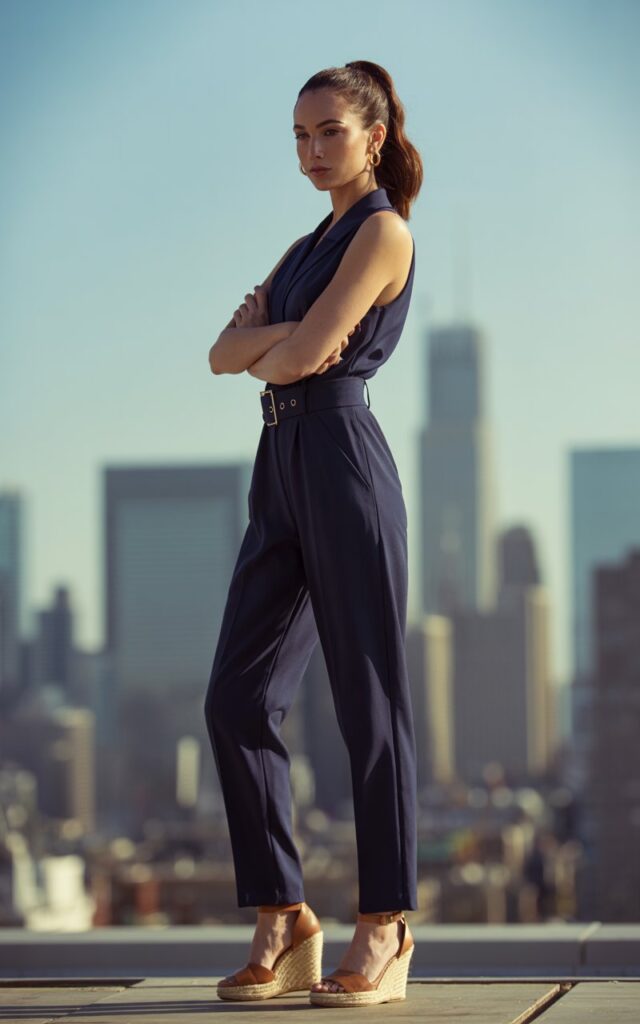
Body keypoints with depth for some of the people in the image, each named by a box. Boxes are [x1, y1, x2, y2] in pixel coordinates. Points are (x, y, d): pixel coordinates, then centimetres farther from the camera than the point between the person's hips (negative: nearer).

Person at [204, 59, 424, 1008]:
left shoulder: (384, 231, -2)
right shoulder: (309, 247, 24)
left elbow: (305, 354, -14)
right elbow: (227, 352, 13)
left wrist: (269, 348, 6)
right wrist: (282, 333, -4)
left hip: (344, 459, -8)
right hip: (282, 470, 8)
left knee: (368, 701, -4)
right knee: (238, 698, 1)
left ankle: (383, 930, 2)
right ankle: (282, 921, 7)